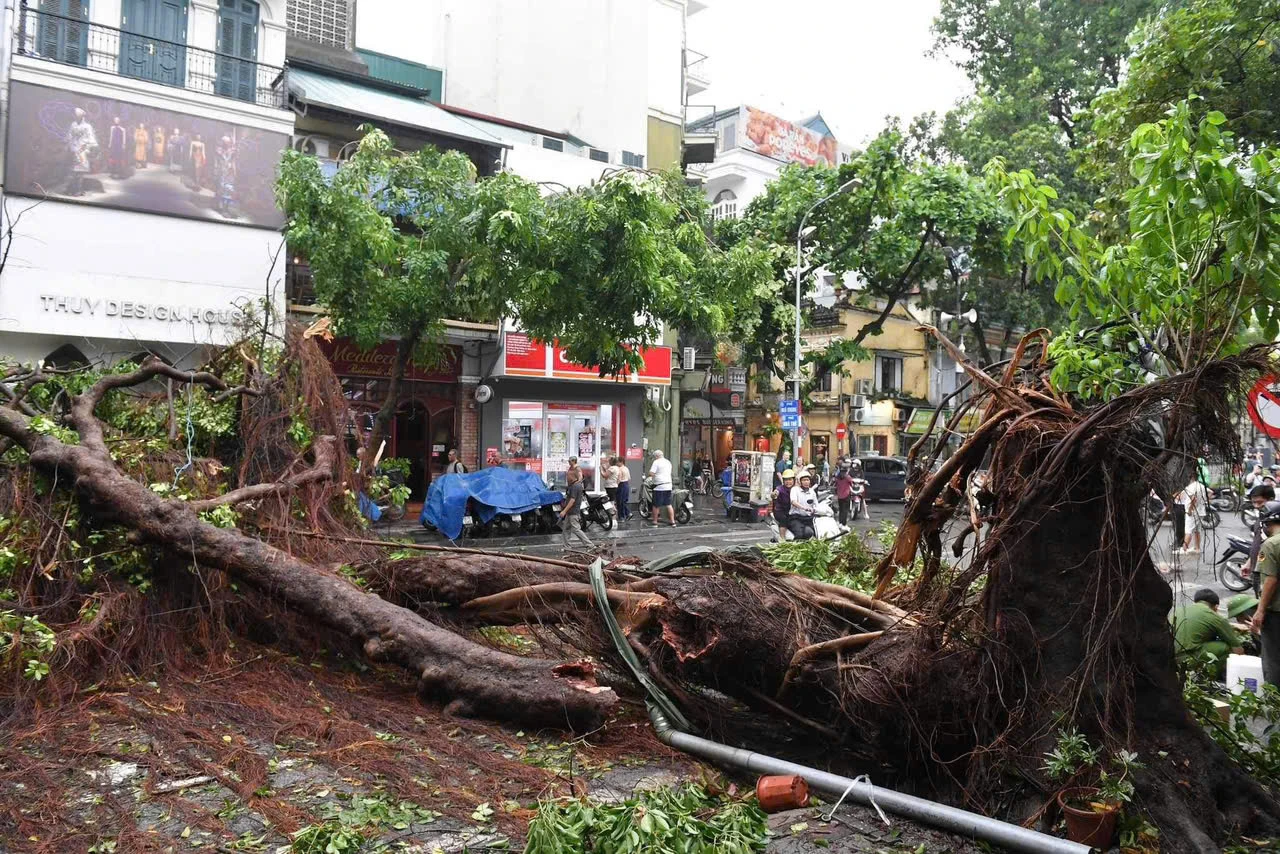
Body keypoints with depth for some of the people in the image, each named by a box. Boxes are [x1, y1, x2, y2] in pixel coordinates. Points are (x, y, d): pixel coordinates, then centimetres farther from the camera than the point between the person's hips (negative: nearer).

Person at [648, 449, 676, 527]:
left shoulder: (656, 462, -8)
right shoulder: (668, 462, 14)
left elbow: (651, 473, -17)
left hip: (659, 486, -7)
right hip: (668, 485, 7)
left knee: (656, 505, 2)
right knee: (669, 505, 10)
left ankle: (655, 522, 7)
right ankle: (672, 521, 8)